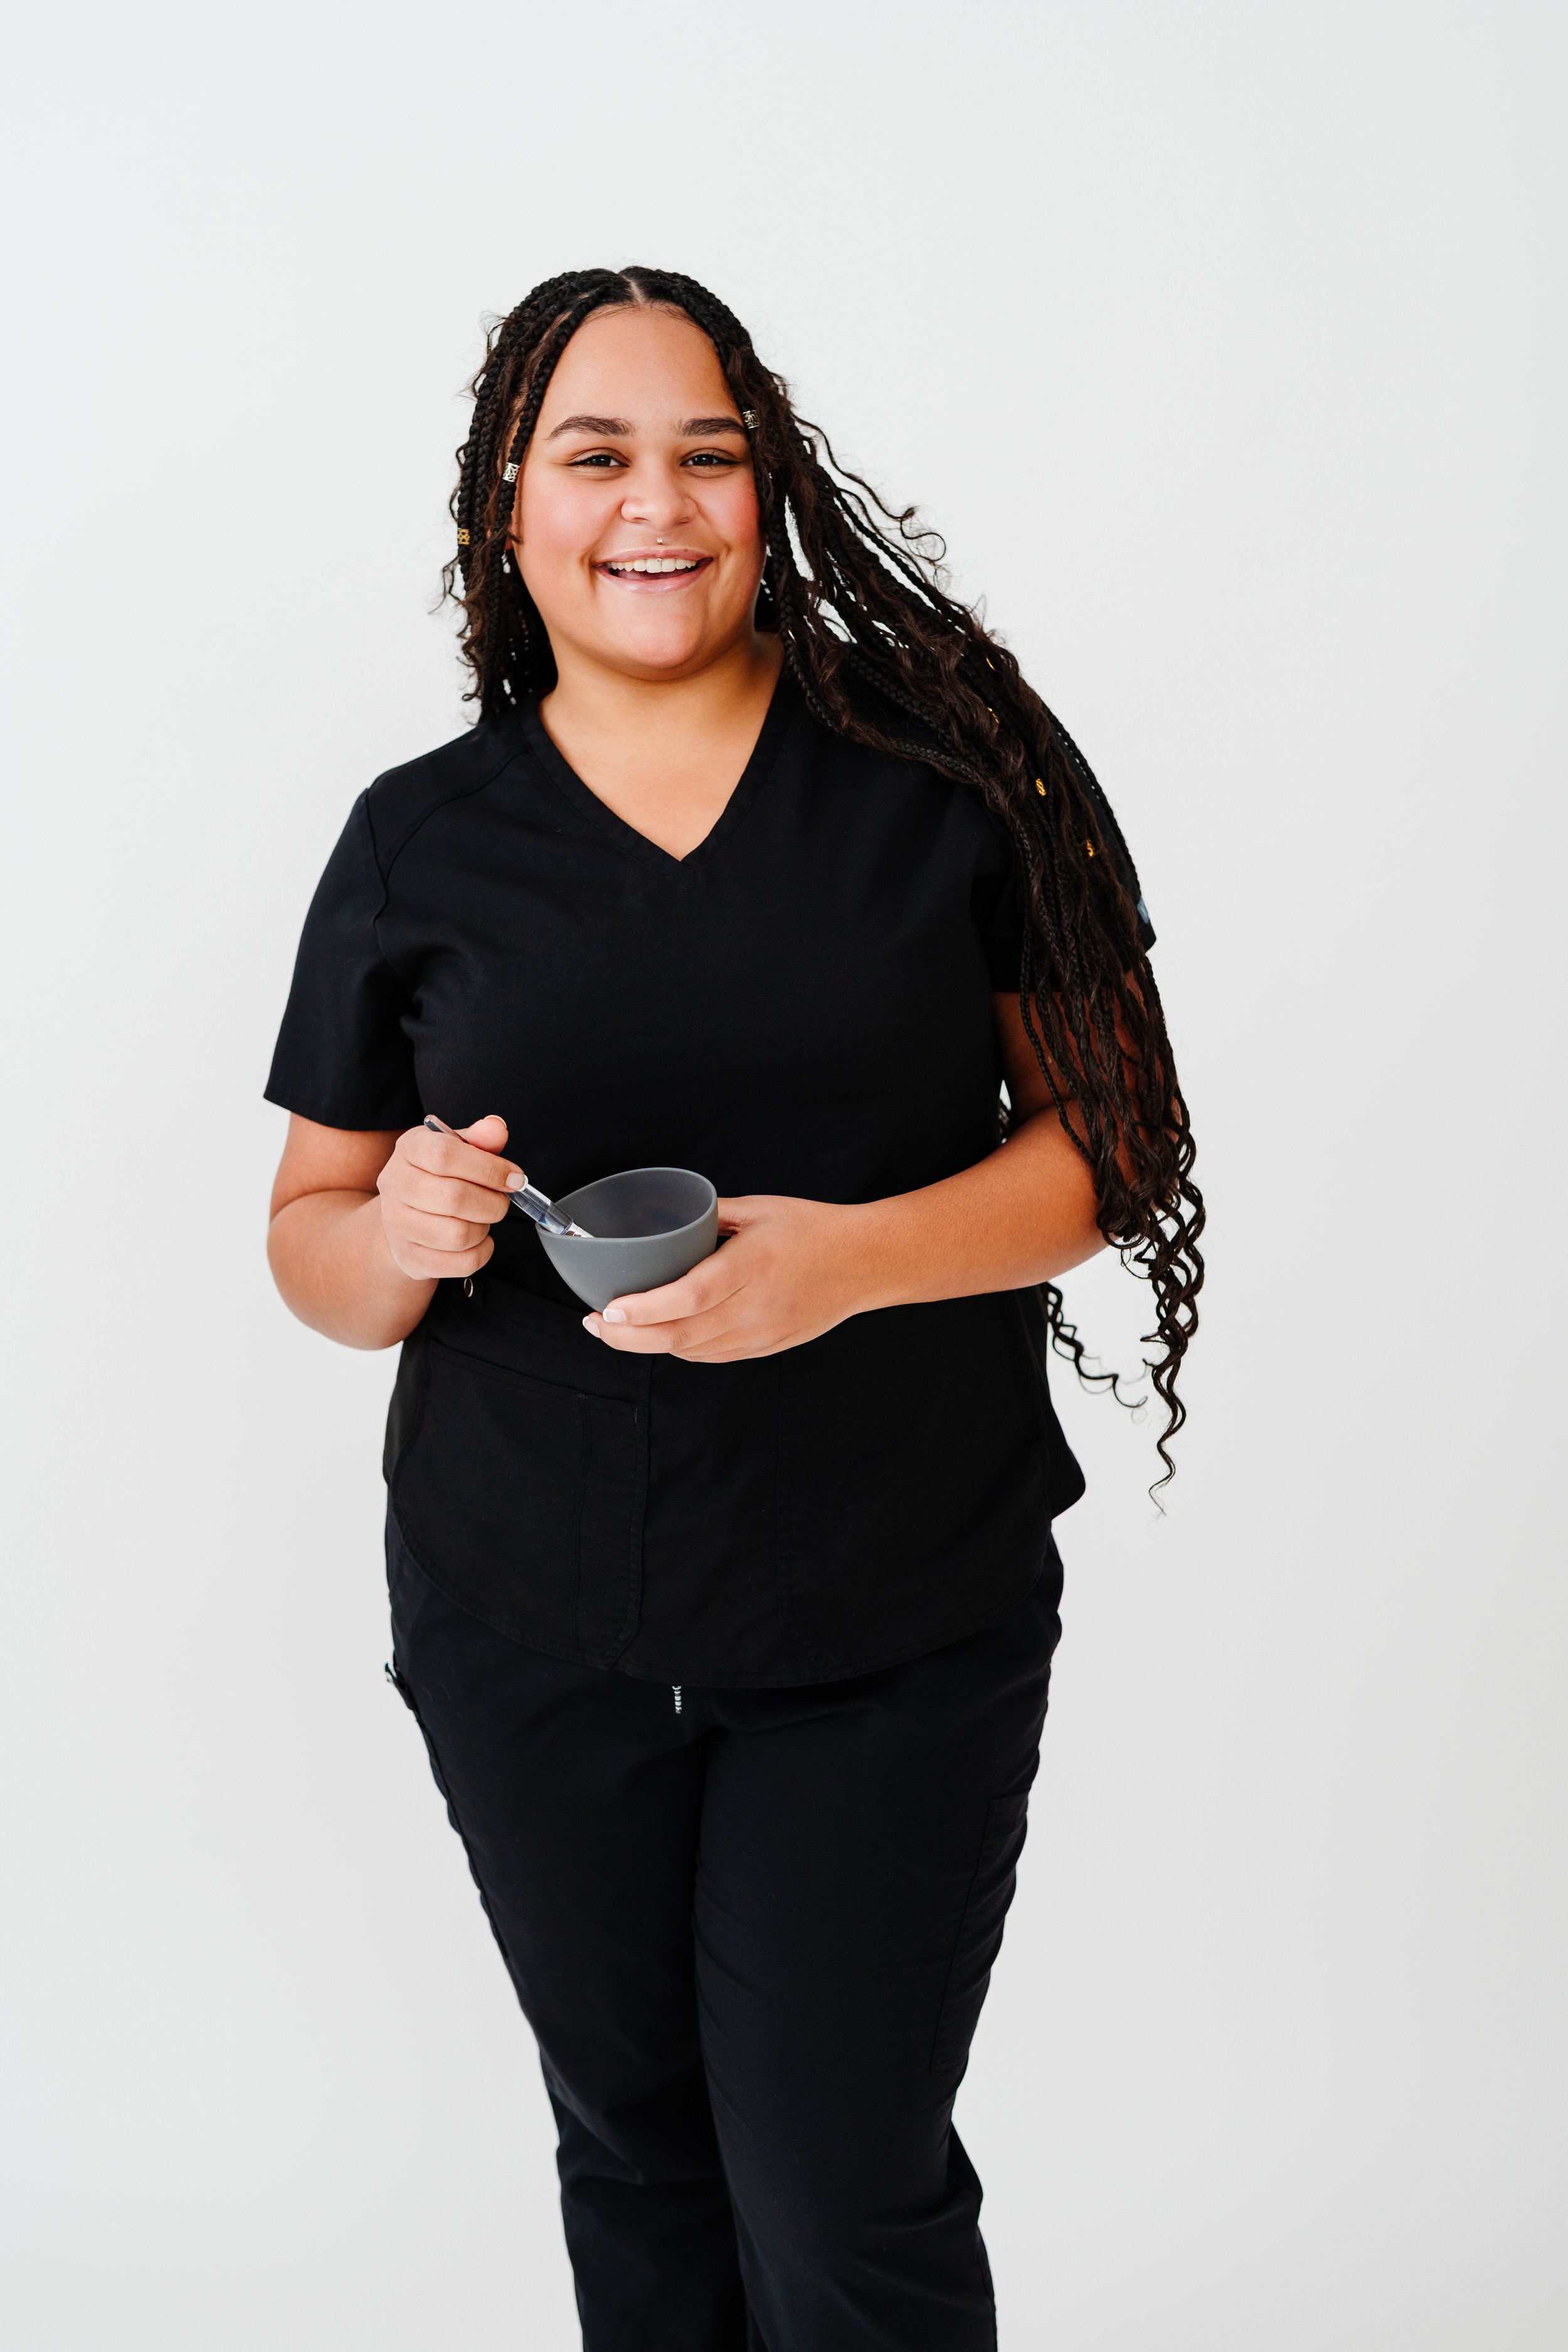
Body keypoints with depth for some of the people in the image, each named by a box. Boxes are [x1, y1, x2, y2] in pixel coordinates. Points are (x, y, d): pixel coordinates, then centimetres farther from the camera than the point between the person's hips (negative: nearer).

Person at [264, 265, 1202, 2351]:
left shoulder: (939, 769, -4)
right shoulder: (418, 840, 2)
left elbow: (1111, 1132, -4)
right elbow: (311, 1240, 8)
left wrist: (852, 1258, -21)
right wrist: (402, 1239, -16)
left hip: (897, 1626, -2)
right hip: (530, 1632, 3)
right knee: (633, 2141, 19)